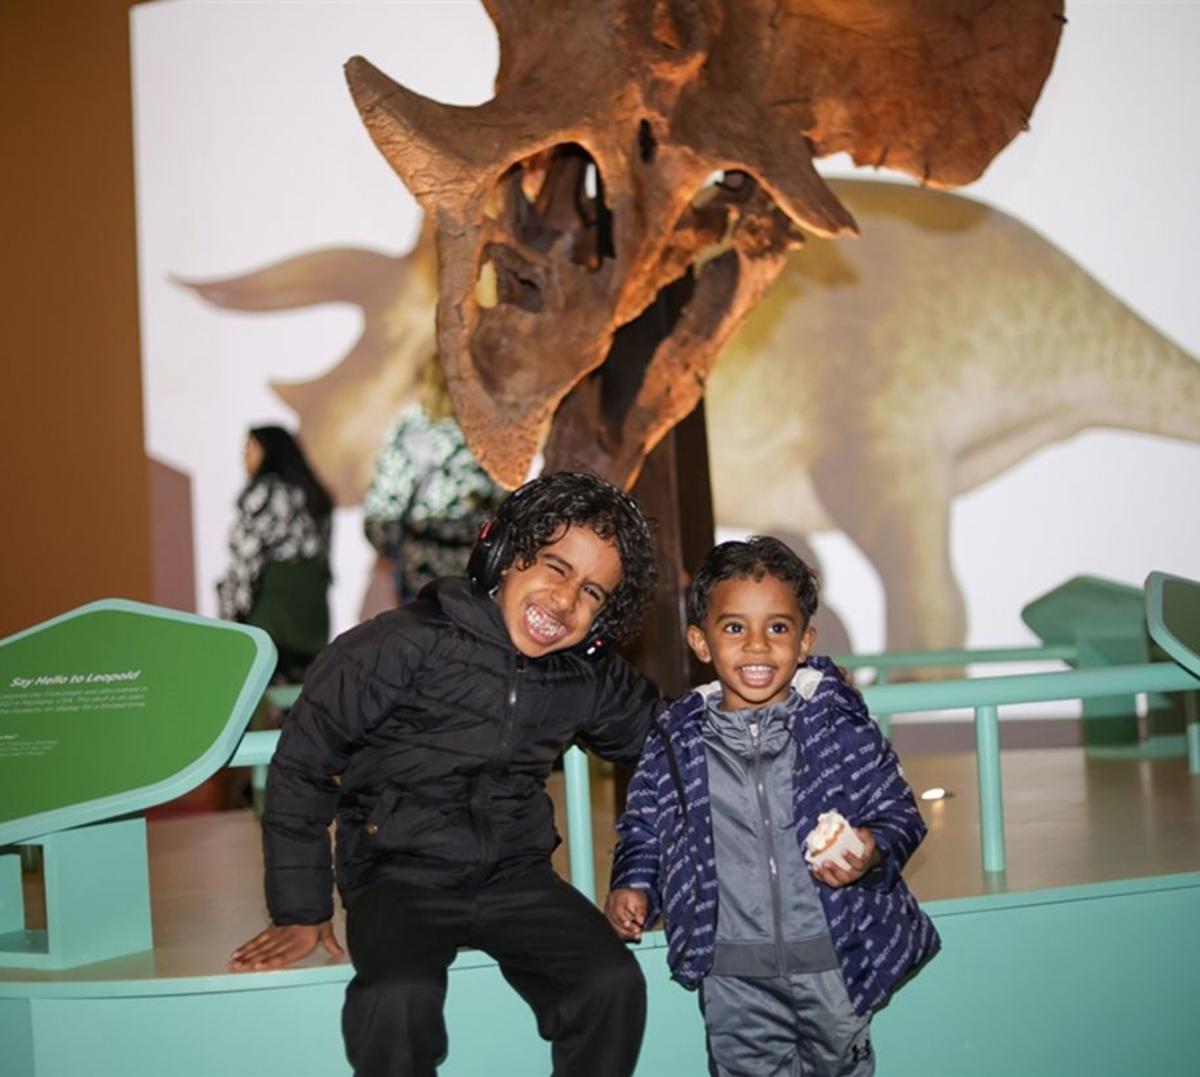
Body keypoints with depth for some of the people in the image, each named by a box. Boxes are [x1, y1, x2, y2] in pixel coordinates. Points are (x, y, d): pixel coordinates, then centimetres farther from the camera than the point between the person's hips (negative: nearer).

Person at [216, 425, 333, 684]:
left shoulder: (263, 492, -6)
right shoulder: (313, 495, 17)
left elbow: (247, 556, -11)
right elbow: (324, 558, 16)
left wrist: (230, 610, -7)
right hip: (312, 607, 8)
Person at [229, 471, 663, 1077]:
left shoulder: (591, 681, 5)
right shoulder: (408, 645, -10)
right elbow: (303, 766, -3)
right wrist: (301, 911, -1)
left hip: (515, 879, 4)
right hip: (400, 880, -4)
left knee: (614, 986, -23)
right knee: (400, 997, -34)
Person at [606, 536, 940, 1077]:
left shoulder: (840, 724, -4)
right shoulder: (675, 742, 0)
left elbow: (897, 809, 1)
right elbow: (643, 827, 12)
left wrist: (874, 849, -18)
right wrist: (633, 885, -4)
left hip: (832, 960, 0)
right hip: (734, 975, 0)